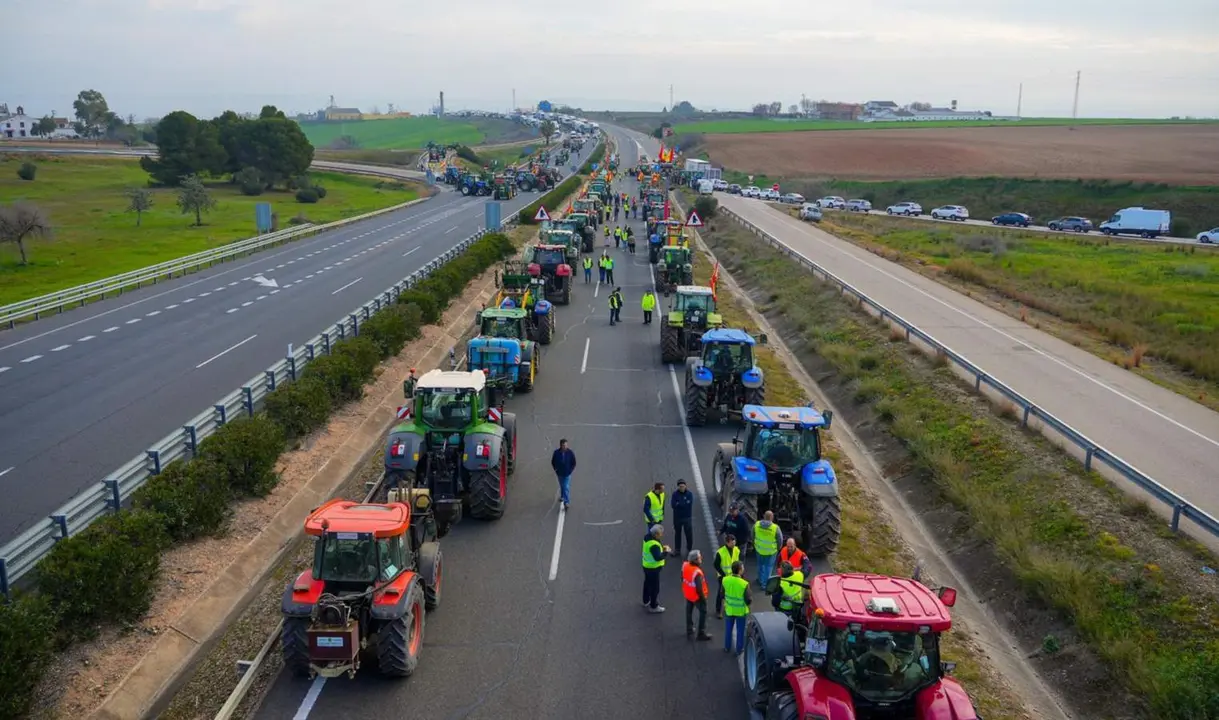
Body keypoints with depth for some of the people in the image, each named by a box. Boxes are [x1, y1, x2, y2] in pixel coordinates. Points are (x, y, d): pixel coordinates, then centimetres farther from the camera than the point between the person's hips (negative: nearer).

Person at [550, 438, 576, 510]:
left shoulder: (570, 453, -15)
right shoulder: (556, 452, -13)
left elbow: (574, 463, -3)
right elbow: (553, 462, 2)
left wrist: (570, 470, -6)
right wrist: (556, 469, -1)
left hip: (567, 474, -2)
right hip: (560, 473, 2)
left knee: (566, 488, -8)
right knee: (562, 486, 20)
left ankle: (566, 502, -8)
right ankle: (562, 496, 44)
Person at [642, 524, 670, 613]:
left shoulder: (647, 537, -4)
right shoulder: (654, 545, -33)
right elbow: (658, 557, -35)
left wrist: (661, 548, 0)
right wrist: (665, 552, -22)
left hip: (646, 566, 10)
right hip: (653, 568, -10)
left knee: (647, 583, 26)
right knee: (655, 587, 6)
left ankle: (646, 601, 44)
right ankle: (653, 607, 18)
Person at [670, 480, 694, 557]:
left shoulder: (689, 494, -6)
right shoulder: (675, 494, -3)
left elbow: (689, 504, -18)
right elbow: (672, 505, -15)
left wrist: (678, 504, -15)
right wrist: (684, 504, -16)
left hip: (687, 518, -1)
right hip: (677, 517, 1)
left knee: (689, 533, 2)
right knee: (677, 534, 10)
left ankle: (690, 549, 18)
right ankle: (677, 550, 19)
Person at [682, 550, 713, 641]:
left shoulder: (685, 565, -14)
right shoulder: (697, 572, -36)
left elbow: (682, 578, 3)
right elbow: (699, 588, -28)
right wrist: (703, 598, -12)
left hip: (688, 594, 7)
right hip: (697, 596, -7)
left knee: (689, 612, 21)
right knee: (703, 612, 13)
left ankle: (689, 632, 35)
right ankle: (701, 634, 22)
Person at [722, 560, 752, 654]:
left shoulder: (725, 580, -18)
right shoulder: (744, 584, -31)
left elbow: (722, 594, -2)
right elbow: (749, 601, -22)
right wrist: (750, 596, 0)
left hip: (729, 609, 3)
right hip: (741, 611, -3)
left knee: (728, 629, 23)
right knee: (740, 631, 18)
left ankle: (727, 647, 39)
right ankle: (739, 649, 34)